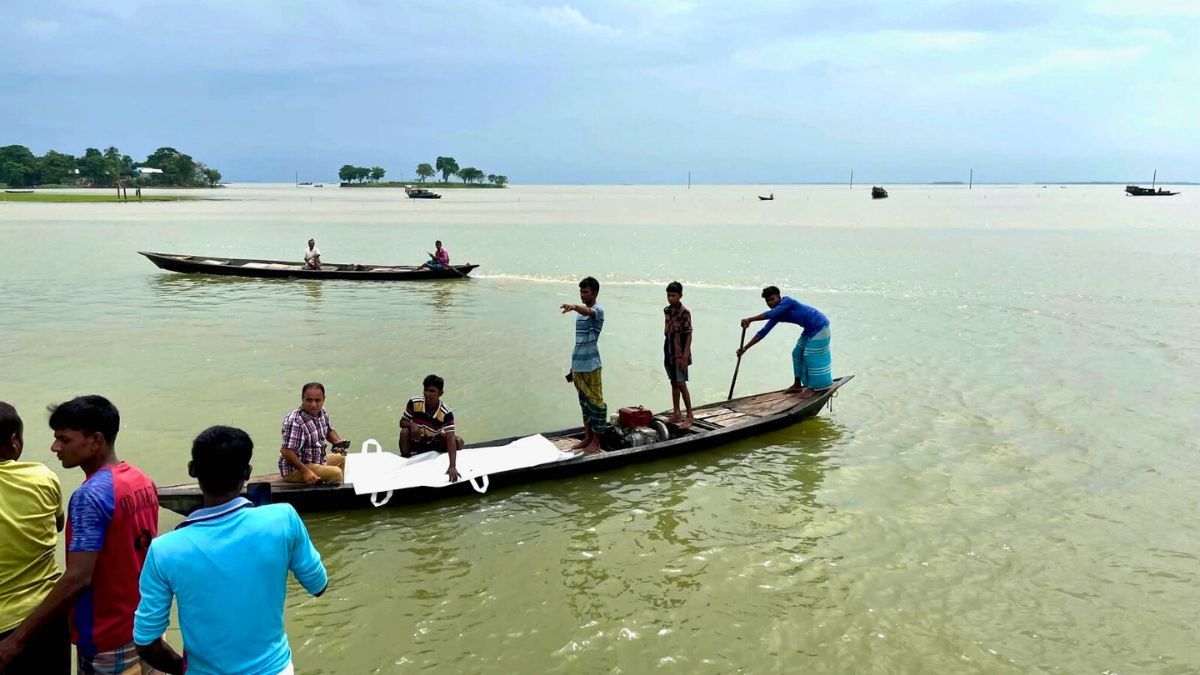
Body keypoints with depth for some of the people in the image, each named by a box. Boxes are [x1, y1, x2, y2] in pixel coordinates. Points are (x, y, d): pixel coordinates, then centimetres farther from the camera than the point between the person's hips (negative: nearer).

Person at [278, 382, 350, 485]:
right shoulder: (294, 421, -26)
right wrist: (305, 472, -32)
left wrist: (338, 442, 2)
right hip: (295, 469, -9)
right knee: (335, 473, -25)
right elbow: (286, 451, -30)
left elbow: (328, 431, 22)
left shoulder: (323, 413, 2)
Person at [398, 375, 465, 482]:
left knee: (458, 442, -22)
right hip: (415, 442, -1)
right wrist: (412, 424, -35)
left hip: (434, 443, 1)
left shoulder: (446, 413, -27)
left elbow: (450, 439, -34)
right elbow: (402, 422, -8)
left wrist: (452, 467, -47)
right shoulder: (414, 402, -22)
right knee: (404, 432, -33)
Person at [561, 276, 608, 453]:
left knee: (595, 402, -1)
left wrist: (574, 307, -55)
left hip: (591, 366, -8)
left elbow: (588, 311, -34)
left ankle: (596, 442, 4)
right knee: (584, 402, 13)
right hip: (578, 365, 8)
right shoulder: (581, 313, 16)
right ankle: (587, 438, 21)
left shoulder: (598, 310, -8)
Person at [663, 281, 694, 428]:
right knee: (673, 383, 12)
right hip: (669, 354, 7)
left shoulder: (684, 313, -13)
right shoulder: (666, 311, 8)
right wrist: (665, 352, 13)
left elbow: (688, 335, -14)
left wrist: (685, 356, -19)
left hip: (680, 354, -7)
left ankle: (689, 416, 1)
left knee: (681, 384, -7)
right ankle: (677, 414, 20)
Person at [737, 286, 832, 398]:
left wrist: (750, 319, -46)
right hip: (810, 329, 9)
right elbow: (763, 332, 0)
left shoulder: (786, 301, -22)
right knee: (798, 354, 12)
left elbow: (771, 313, -39)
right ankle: (797, 385, 21)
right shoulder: (777, 315, 1)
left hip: (819, 326, -9)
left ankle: (813, 388, 2)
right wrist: (745, 348, -4)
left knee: (812, 357, -9)